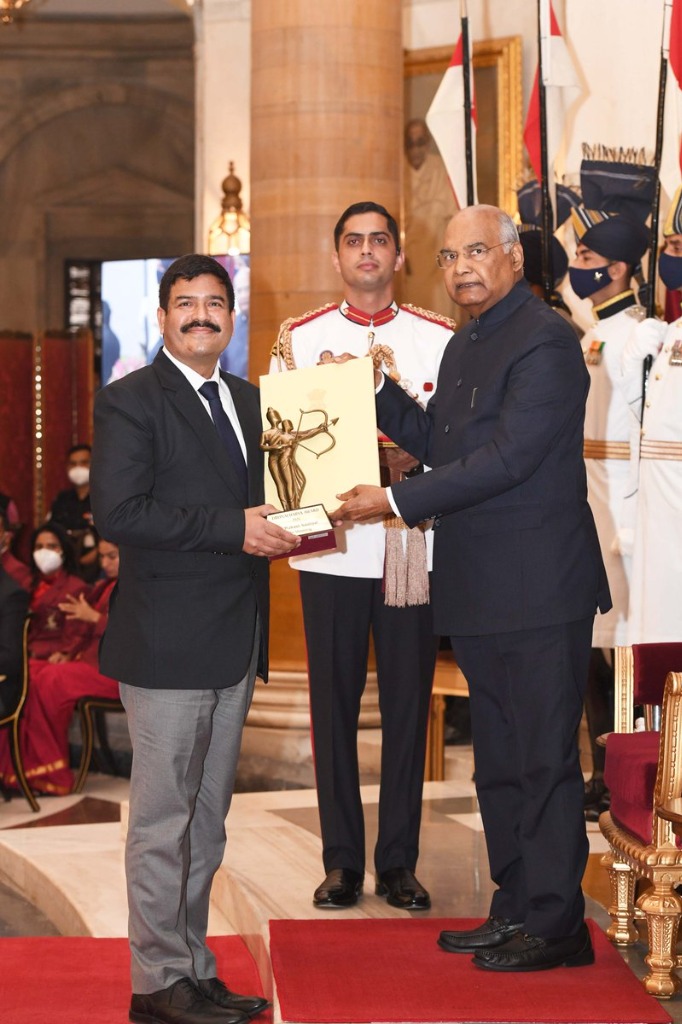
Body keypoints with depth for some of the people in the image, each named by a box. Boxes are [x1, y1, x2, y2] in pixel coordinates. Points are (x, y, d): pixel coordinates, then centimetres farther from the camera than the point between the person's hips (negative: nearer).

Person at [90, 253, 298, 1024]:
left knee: (206, 820, 14)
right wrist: (234, 528, -21)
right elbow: (118, 513, -18)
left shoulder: (248, 402, 16)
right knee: (163, 819, -2)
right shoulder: (130, 402, -7)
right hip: (168, 642, -7)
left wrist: (283, 527, 1)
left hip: (234, 642, 8)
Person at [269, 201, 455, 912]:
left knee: (407, 701, 4)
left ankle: (399, 861, 13)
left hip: (413, 544, 0)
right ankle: (342, 860, 14)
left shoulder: (440, 339, 7)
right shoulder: (299, 339, 8)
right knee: (334, 702, 4)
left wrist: (413, 462, -16)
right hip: (331, 546, 0)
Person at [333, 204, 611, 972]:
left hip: (539, 589, -9)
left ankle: (556, 924, 7)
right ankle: (516, 909, 26)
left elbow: (507, 457, -21)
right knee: (499, 760, 15)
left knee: (543, 757, -2)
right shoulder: (465, 346, 17)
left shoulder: (544, 342, -14)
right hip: (481, 592, 10)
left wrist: (395, 501, -20)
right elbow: (435, 441, 21)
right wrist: (373, 389, 8)